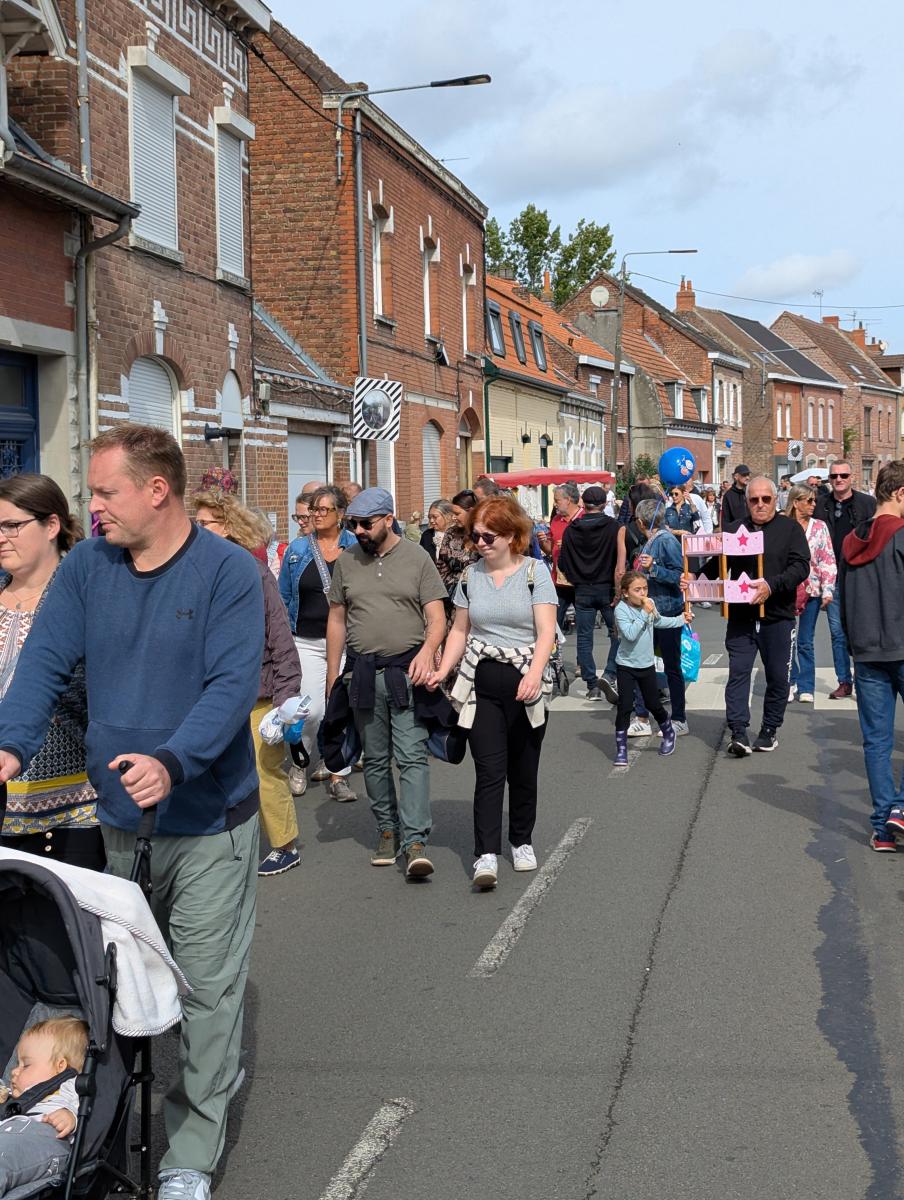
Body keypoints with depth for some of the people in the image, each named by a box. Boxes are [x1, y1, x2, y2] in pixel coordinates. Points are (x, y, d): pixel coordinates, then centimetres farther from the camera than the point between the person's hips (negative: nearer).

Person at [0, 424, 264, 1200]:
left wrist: (171, 762, -36)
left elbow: (233, 685, -21)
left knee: (209, 988, 2)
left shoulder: (228, 571, -12)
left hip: (208, 821, -4)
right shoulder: (86, 568, 2)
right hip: (117, 817, 4)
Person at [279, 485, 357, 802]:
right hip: (308, 642, 0)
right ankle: (299, 764, 18)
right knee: (311, 710, -8)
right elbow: (284, 597, 11)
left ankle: (338, 777, 12)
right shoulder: (297, 550, 6)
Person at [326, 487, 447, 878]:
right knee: (375, 760, 11)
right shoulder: (346, 562, 8)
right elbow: (337, 619, 13)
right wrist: (332, 676, 10)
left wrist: (427, 651, -21)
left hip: (408, 671, -4)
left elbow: (436, 616, -2)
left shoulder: (416, 558, -1)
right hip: (363, 673, 4)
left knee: (412, 757, -10)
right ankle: (387, 830, 22)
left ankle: (415, 840, -13)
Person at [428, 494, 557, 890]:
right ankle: (486, 855, -9)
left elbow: (546, 631, -10)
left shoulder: (535, 571, -3)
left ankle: (521, 841, 27)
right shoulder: (471, 576, 8)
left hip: (524, 683, -2)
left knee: (523, 770, 9)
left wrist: (535, 672, -25)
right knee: (489, 771, -7)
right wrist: (443, 670, -2)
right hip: (481, 684, 2)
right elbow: (460, 630, 13)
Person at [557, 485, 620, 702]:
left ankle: (592, 686, 9)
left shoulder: (571, 530, 0)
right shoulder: (613, 526, -9)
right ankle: (609, 675, -9)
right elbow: (620, 558, -10)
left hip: (582, 591, 2)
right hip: (607, 588, -2)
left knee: (584, 638, 8)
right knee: (617, 633, 8)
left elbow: (562, 562, 4)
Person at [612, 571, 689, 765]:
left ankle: (669, 732, 39)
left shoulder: (650, 604, -2)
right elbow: (630, 634, -33)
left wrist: (680, 620, 27)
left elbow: (658, 621, 21)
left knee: (653, 704, 13)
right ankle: (621, 749, 1)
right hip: (626, 665, -4)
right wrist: (645, 613, -31)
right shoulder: (621, 610, -20)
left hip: (647, 664, 4)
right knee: (624, 706, -7)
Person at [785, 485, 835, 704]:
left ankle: (806, 688, 9)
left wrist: (827, 590, -5)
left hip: (811, 590, 1)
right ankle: (790, 680, 20)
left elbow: (828, 560, 2)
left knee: (805, 642, 3)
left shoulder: (819, 527, 3)